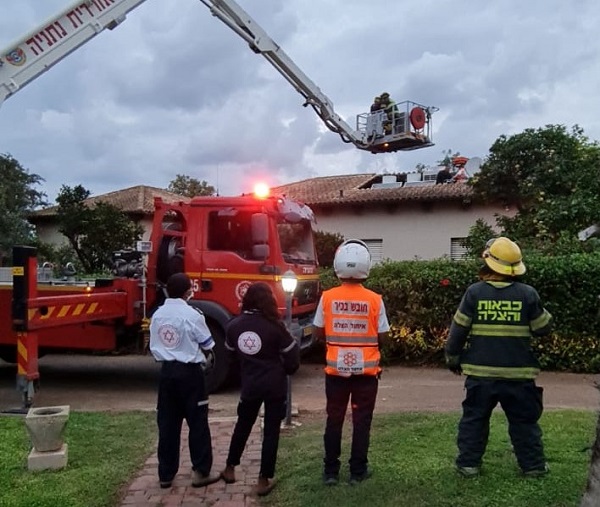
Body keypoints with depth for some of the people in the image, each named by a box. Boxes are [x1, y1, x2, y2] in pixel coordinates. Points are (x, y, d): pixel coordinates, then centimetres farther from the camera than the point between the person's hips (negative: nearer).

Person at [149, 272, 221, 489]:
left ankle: (166, 474, 19)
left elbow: (154, 346, 8)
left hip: (167, 370, 5)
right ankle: (201, 472, 12)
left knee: (167, 423, 11)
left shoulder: (157, 315, 2)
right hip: (189, 372, -5)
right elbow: (208, 344, -3)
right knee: (198, 422, 6)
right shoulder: (192, 315, -15)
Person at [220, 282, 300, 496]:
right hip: (275, 385, -3)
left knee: (243, 425, 22)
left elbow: (231, 352, 10)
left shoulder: (234, 325, -5)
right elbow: (292, 355, -8)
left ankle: (229, 469, 34)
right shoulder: (274, 326, -15)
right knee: (271, 431, 6)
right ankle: (264, 480, 10)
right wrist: (286, 370, 12)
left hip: (249, 385, 3)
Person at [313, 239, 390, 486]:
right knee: (361, 421, 11)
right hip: (366, 370, -1)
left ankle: (330, 471, 19)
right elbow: (381, 337, -5)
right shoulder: (375, 300, -10)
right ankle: (358, 471, 19)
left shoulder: (327, 297, -8)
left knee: (334, 420, 12)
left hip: (336, 369, 1)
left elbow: (318, 333, -2)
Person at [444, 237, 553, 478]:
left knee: (474, 419, 12)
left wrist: (452, 357, 10)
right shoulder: (528, 293, -6)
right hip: (518, 372, 1)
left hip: (480, 372, 0)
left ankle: (469, 464, 15)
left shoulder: (474, 292, -7)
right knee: (524, 421, 15)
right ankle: (533, 465, 22)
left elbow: (458, 330, -3)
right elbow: (543, 328, 3)